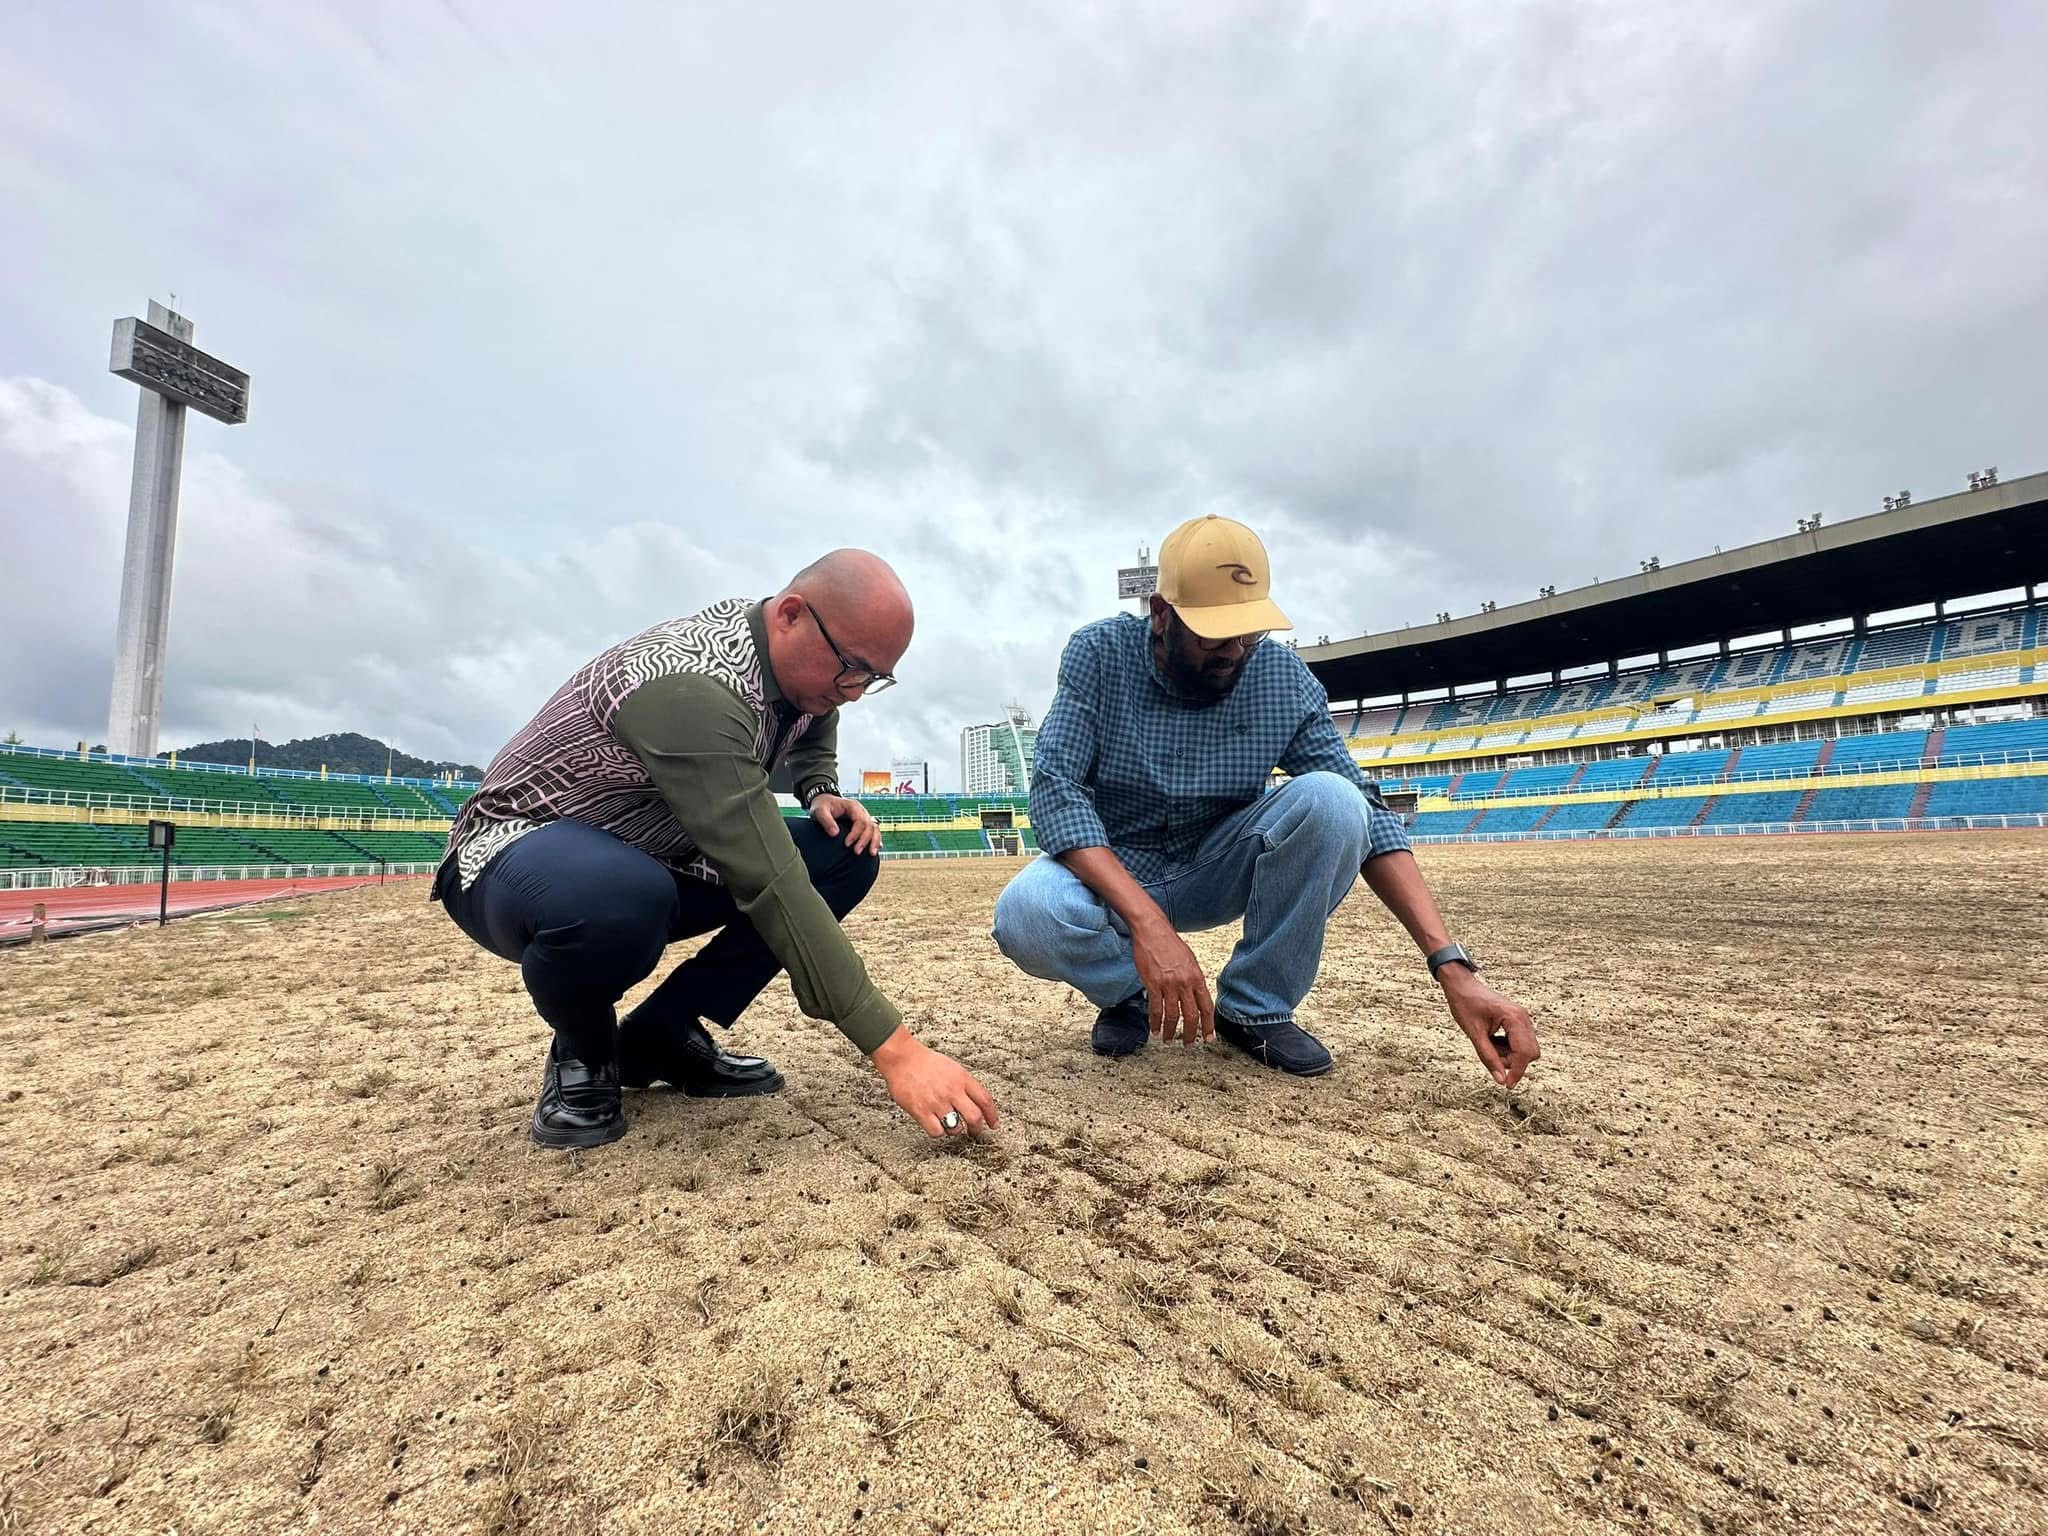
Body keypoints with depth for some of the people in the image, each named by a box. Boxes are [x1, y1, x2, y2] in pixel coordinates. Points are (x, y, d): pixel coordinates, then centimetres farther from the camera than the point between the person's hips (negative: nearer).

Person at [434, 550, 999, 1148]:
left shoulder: (802, 662, -6)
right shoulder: (691, 687, -34)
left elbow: (814, 729, 20)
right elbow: (770, 887, -40)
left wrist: (822, 793, -4)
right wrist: (895, 1049, -40)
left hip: (659, 857, 8)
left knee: (847, 855, -8)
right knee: (617, 897, -42)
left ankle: (658, 1038, 0)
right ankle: (582, 1057, -5)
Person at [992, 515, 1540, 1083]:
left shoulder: (1284, 680, -13)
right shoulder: (1099, 654, -18)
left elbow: (1366, 814, -15)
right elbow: (1056, 790, -26)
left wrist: (1452, 965, -26)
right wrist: (1148, 923, -40)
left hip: (1217, 875, 2)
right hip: (1111, 873, -1)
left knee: (1330, 800, -27)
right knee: (1028, 914, -36)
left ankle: (1255, 1008, -9)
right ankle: (1130, 990, -1)